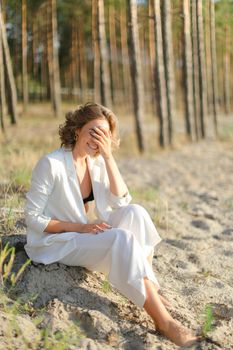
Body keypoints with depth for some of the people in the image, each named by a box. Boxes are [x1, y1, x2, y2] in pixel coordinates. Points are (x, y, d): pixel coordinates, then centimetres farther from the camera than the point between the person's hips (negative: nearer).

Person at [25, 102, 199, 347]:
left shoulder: (98, 162, 2)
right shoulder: (51, 164, -18)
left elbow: (121, 201, -9)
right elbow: (33, 218, -16)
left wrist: (108, 157, -17)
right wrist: (81, 227, -23)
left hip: (88, 234, 7)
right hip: (55, 243, -7)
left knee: (135, 212, -20)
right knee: (122, 238, -31)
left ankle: (149, 288, -17)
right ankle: (163, 320, -32)